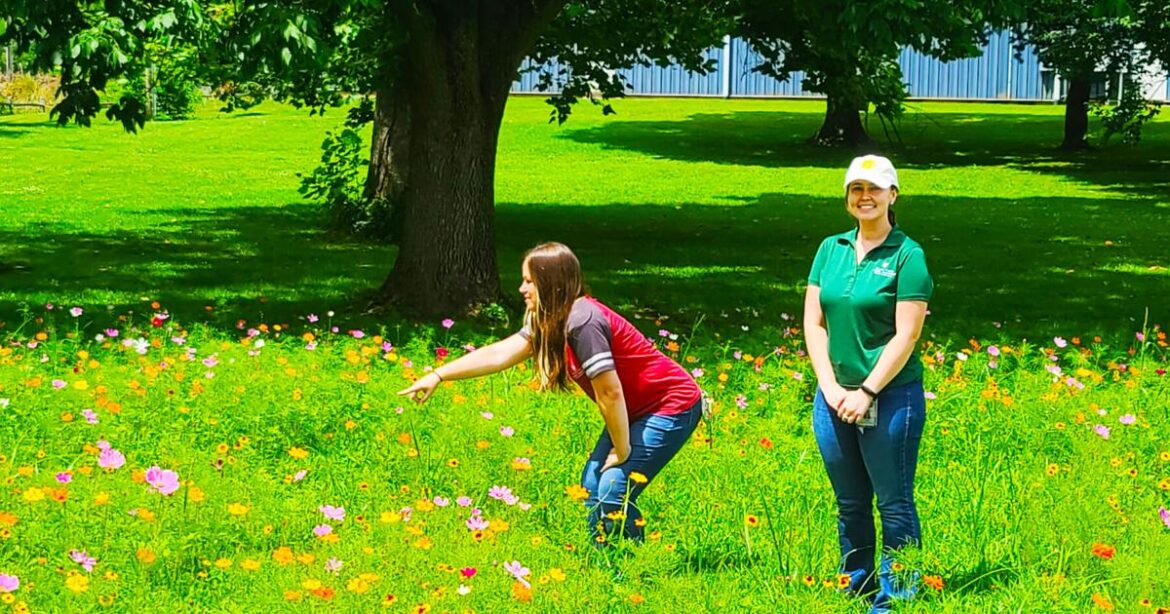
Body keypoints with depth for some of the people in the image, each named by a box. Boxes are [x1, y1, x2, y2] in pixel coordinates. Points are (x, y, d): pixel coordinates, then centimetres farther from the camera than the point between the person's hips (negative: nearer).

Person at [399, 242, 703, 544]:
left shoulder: (581, 322, -27)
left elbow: (609, 392, -25)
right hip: (637, 410, 10)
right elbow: (499, 354, 5)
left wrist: (622, 451, -15)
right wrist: (438, 376, 2)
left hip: (672, 407, -10)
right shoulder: (549, 322, 2)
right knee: (592, 486, 6)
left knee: (613, 493, -15)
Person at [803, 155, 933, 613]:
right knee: (850, 504, 14)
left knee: (894, 505, 2)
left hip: (890, 397, -5)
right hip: (833, 397, 5)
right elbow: (813, 322, 7)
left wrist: (867, 392, -13)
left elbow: (906, 336, -11)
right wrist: (831, 387, -4)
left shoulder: (907, 256, -6)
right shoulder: (831, 249, 9)